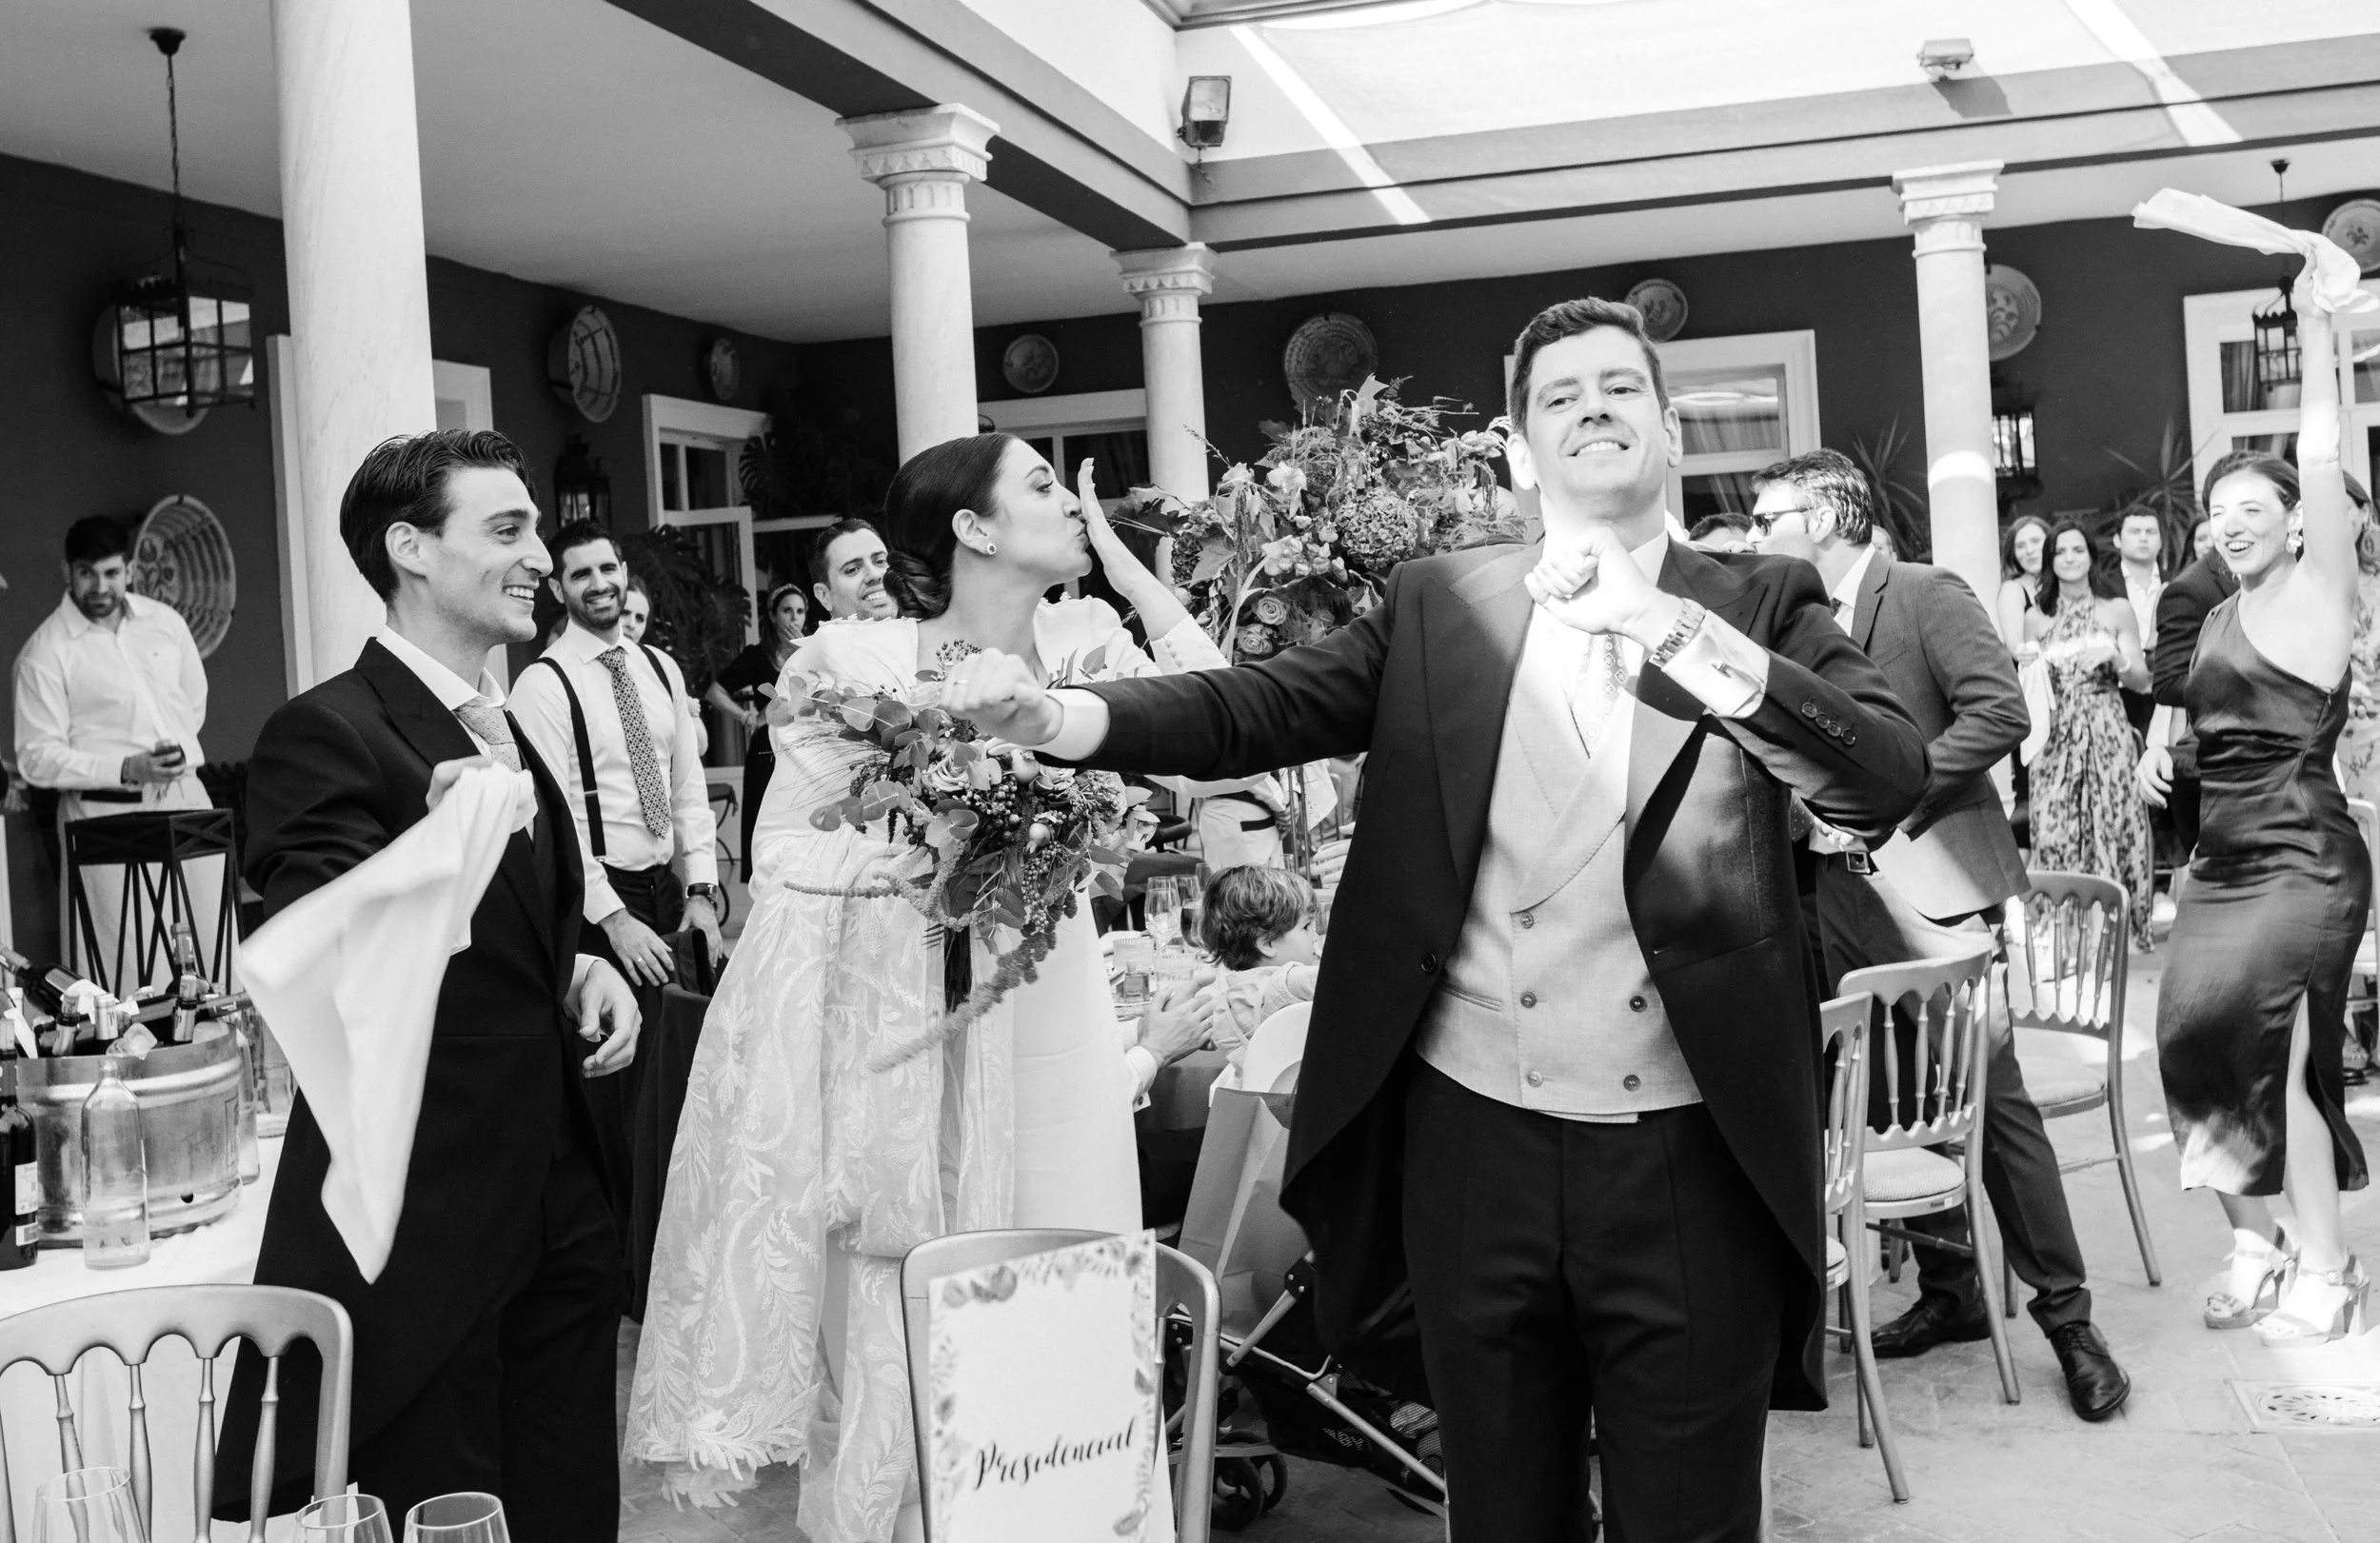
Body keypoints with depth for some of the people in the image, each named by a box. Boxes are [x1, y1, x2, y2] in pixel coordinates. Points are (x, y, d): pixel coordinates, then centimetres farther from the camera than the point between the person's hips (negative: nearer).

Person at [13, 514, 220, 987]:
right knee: (120, 962, -4)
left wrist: (177, 752, 7)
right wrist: (127, 768, -17)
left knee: (210, 940, 5)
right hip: (107, 814, -4)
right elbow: (37, 758, -8)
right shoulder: (45, 652, -6)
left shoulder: (165, 621, 7)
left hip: (185, 795, 4)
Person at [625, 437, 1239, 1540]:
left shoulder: (1083, 643, 2)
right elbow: (783, 850, -5)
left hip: (1043, 1020, 3)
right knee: (901, 1340, 1)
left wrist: (1128, 567, -7)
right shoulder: (854, 660, -8)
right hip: (898, 1019, -3)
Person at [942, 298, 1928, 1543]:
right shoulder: (1438, 605, 6)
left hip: (1689, 1157, -1)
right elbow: (1256, 708, -4)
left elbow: (1891, 778, -12)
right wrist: (1059, 714, -20)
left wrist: (1692, 642, -25)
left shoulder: (1764, 604, 3)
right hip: (1473, 1139, 1)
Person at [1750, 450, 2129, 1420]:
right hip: (1842, 895, 7)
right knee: (1893, 1106, 11)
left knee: (1991, 1100, -4)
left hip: (1929, 884, -7)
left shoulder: (1927, 595, -6)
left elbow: (1999, 711, -17)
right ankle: (1949, 1291, 24)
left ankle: (2065, 1314, 7)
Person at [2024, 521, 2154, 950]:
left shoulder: (2116, 610, 4)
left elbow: (2142, 681, 4)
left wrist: (2116, 658, -15)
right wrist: (2026, 665, -4)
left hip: (2105, 733, -2)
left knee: (2110, 822, -4)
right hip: (2054, 735, 2)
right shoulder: (2036, 618, 9)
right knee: (2054, 829, -3)